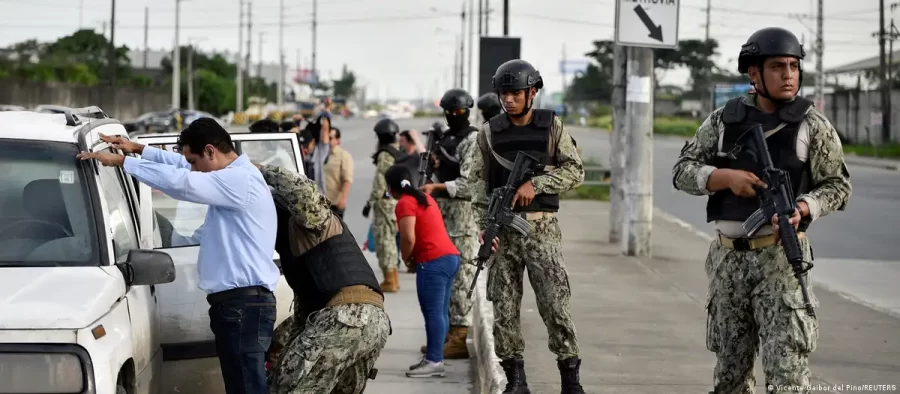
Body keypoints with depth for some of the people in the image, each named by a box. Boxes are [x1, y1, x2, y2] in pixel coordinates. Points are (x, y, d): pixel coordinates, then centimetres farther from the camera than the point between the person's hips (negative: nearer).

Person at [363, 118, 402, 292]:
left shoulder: (385, 155, -13)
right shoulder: (398, 154, 14)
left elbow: (380, 182, -18)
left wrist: (370, 202, -14)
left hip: (385, 201, -9)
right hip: (397, 200, 9)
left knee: (384, 240, -5)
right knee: (390, 239, 16)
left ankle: (389, 281, -5)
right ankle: (393, 279, 21)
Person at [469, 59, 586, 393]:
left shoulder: (552, 126, 3)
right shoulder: (489, 132, 7)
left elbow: (575, 171, 0)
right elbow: (478, 179, 7)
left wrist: (536, 184, -13)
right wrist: (485, 224, -5)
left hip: (541, 227, -2)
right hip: (503, 228, 2)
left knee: (555, 302, -8)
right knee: (504, 306, 0)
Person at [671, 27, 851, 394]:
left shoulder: (812, 124, -2)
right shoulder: (724, 120, 5)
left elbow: (838, 186, 0)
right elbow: (683, 170, 4)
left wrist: (802, 209, -20)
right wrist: (726, 177, -15)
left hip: (782, 256, -3)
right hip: (729, 256, 3)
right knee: (730, 364, 13)